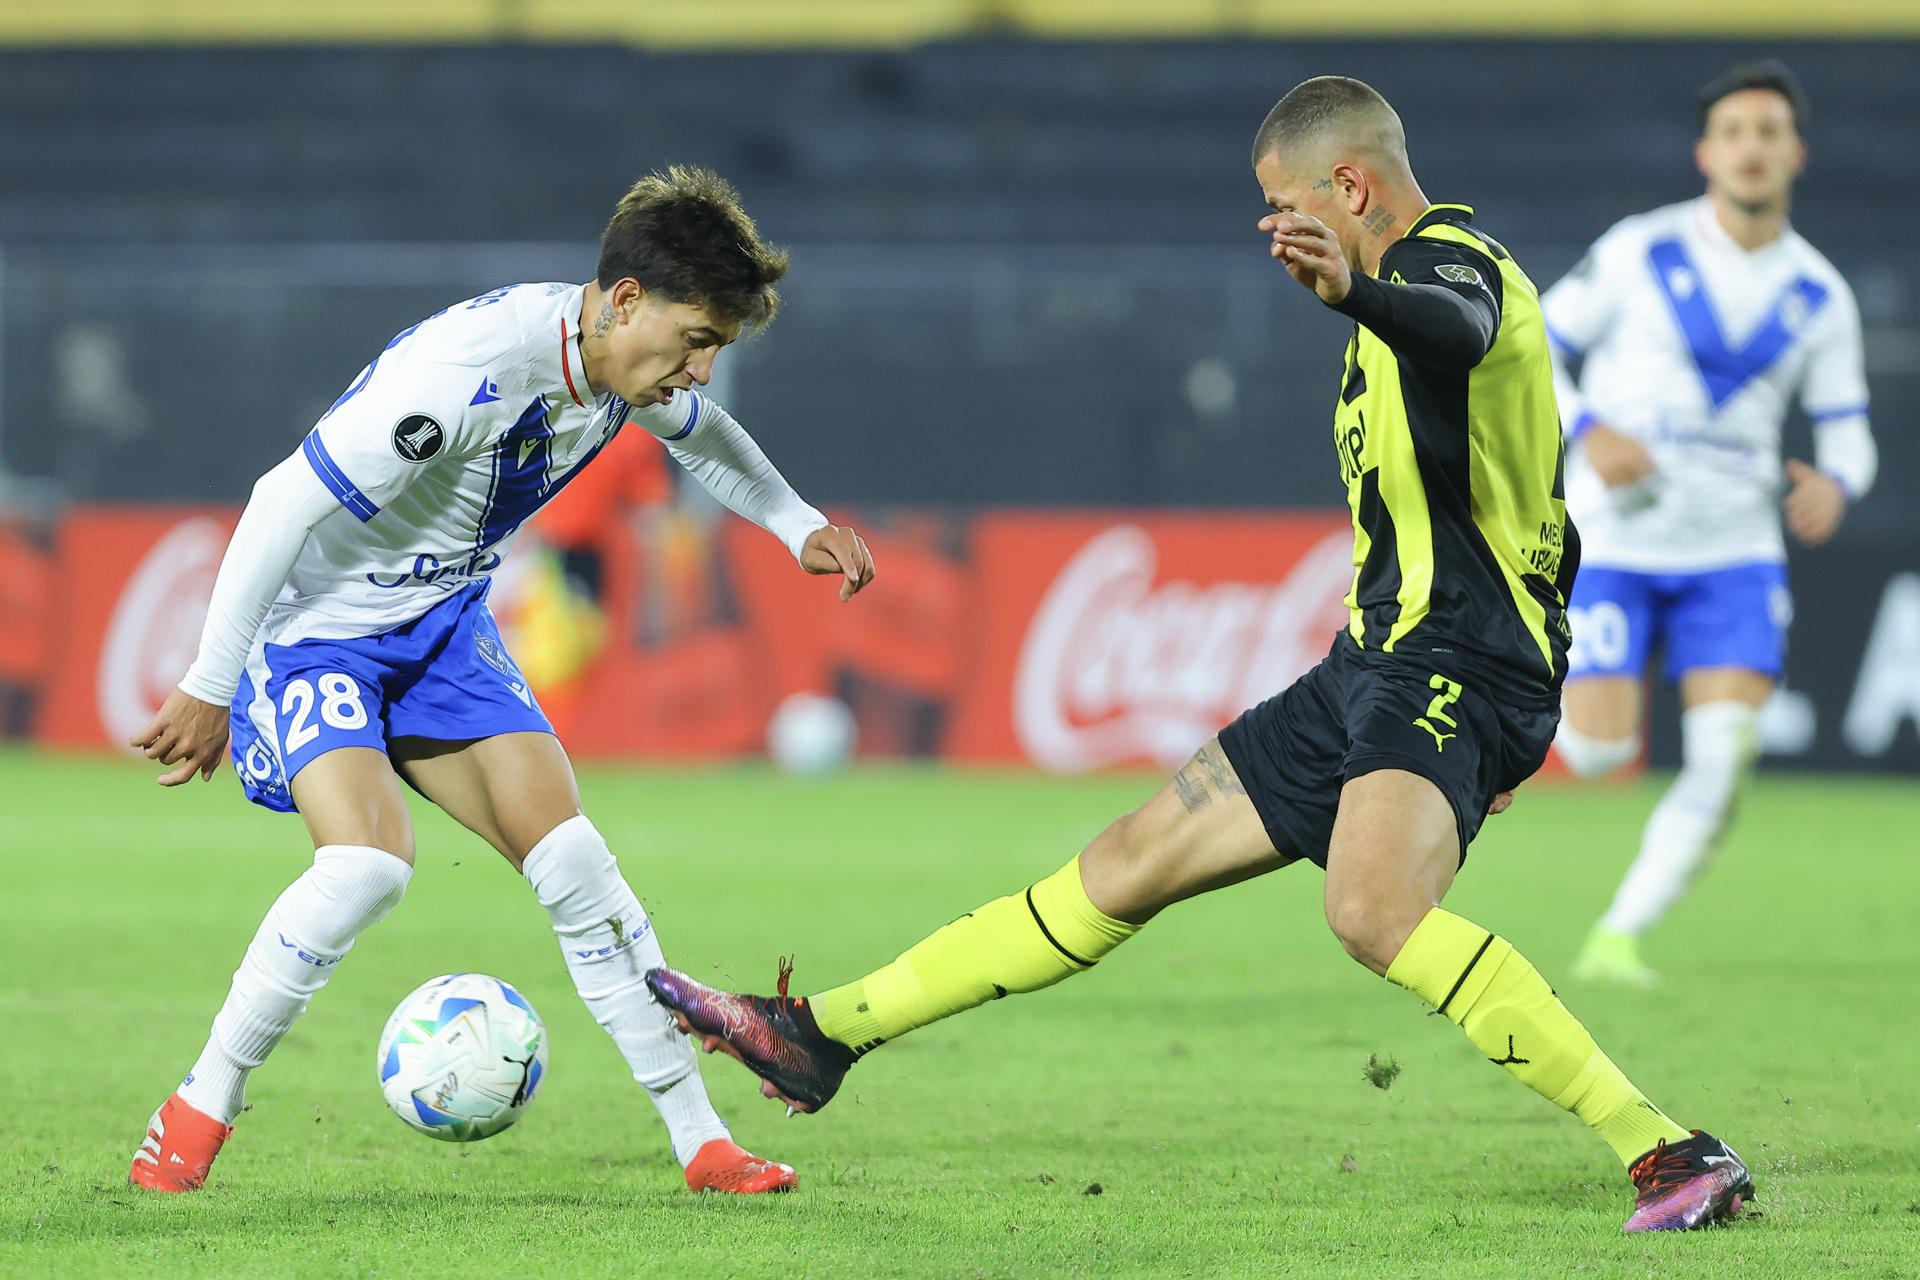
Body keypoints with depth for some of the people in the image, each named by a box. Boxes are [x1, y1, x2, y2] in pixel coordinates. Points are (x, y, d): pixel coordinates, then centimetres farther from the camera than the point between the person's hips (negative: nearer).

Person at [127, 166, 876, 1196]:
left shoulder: (628, 363, -6)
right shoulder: (465, 369, -33)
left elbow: (696, 430, 23)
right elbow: (285, 502, -28)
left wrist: (801, 527, 15)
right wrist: (208, 690, -23)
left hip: (441, 627, 7)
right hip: (311, 624, -7)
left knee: (571, 859, -4)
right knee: (368, 861, -28)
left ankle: (702, 1142, 2)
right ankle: (202, 1106, -10)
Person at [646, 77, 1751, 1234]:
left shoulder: (1448, 258, -9)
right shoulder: (1432, 275, 22)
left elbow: (1458, 327, -38)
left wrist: (1355, 290, -60)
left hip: (1451, 663, -10)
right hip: (1382, 664, 10)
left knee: (1375, 910, -35)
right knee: (1130, 865, 14)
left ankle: (1675, 1156, -36)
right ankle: (824, 1037, 21)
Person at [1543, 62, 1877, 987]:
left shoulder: (1820, 297, 3)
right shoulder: (1641, 252, -6)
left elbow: (1846, 430, 10)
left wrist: (1835, 483, -14)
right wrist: (1588, 432, -17)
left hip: (1736, 552, 2)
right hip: (1613, 539, -2)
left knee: (1724, 762, -14)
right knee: (1599, 754, -12)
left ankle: (1618, 938, -2)